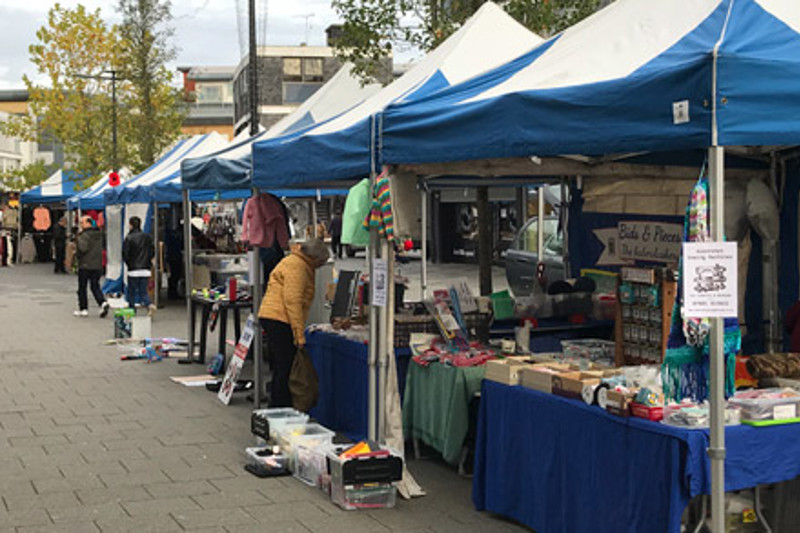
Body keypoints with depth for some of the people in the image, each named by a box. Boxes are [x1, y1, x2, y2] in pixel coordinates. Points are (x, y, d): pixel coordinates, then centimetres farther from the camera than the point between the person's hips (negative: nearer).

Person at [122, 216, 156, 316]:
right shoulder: (147, 237, 4)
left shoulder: (129, 238, -11)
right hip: (145, 270, 4)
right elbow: (152, 252, 8)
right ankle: (149, 305, -17)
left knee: (131, 292, 8)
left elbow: (125, 254, -9)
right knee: (143, 291, 9)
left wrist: (129, 264, 8)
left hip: (133, 270, -4)